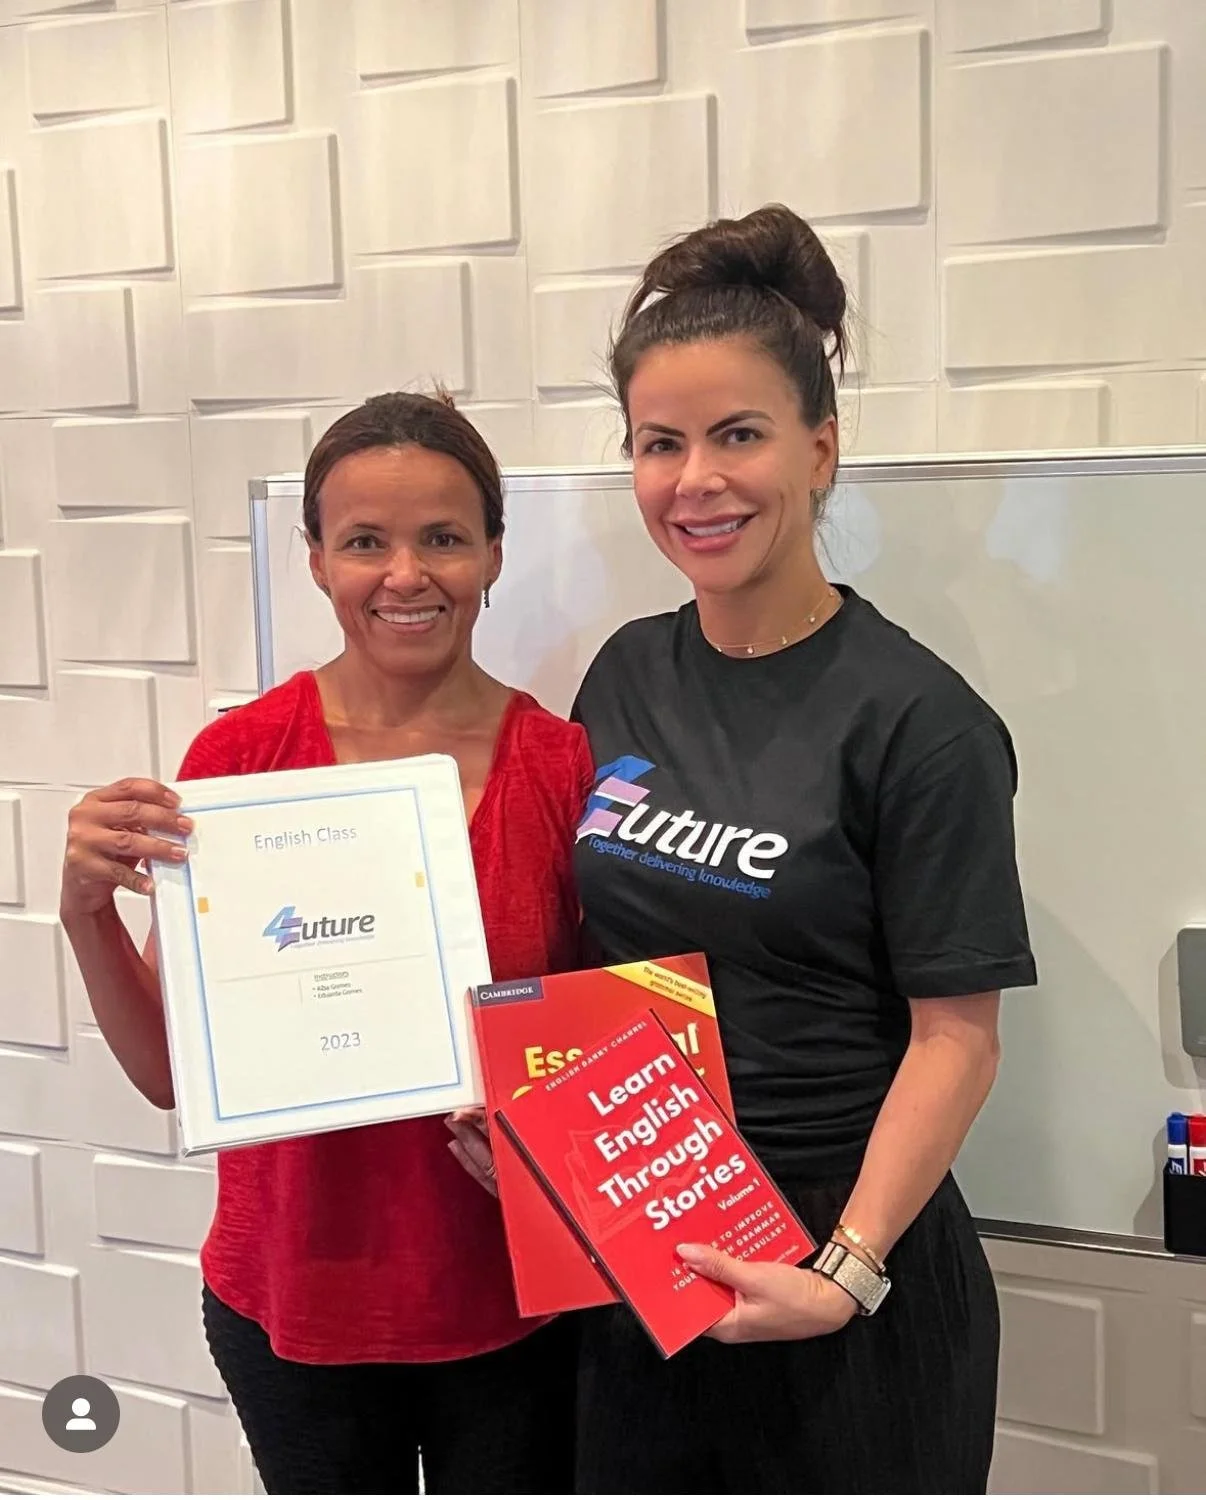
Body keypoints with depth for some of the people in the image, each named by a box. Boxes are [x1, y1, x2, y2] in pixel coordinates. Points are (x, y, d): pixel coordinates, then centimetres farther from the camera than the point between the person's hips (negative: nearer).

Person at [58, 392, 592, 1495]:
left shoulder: (567, 767, -9)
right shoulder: (237, 756, -8)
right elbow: (172, 1073, -3)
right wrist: (89, 910, -19)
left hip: (514, 1304, 0)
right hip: (295, 1298, 1)